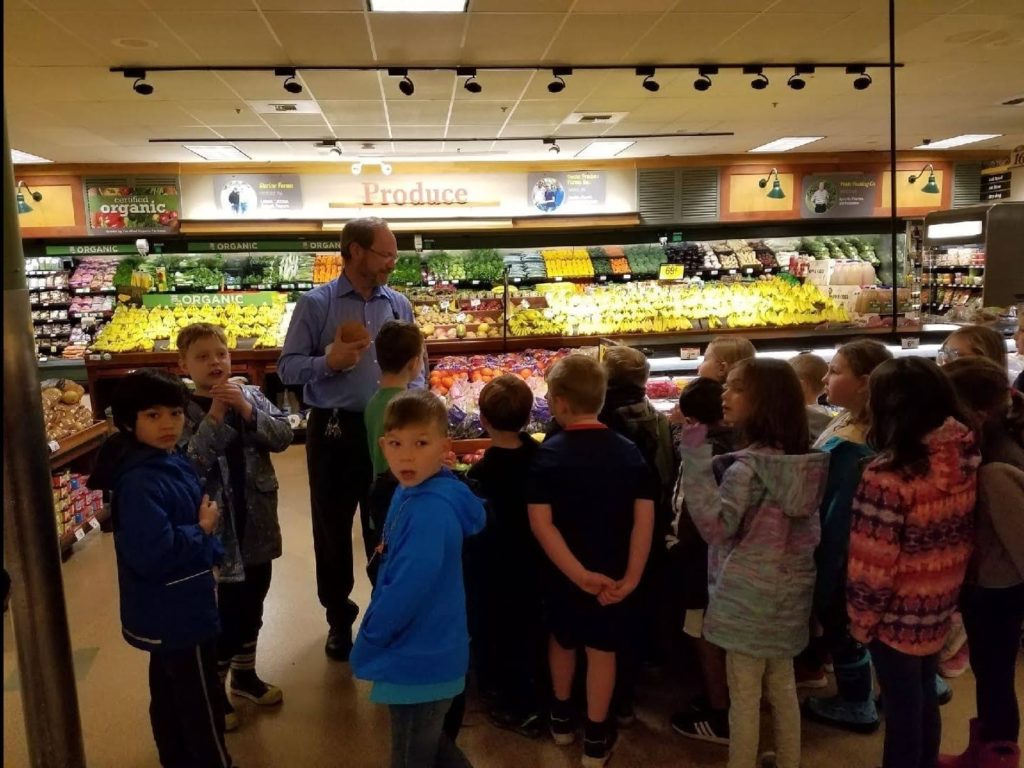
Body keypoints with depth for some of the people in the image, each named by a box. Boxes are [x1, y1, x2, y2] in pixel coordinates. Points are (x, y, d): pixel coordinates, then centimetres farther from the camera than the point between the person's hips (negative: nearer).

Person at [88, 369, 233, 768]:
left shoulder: (170, 461, 3)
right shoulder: (140, 482, -28)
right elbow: (153, 554, -35)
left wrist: (210, 553, -1)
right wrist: (204, 530, -20)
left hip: (172, 610, 10)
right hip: (175, 614, -10)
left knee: (170, 697, 25)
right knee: (200, 705, 6)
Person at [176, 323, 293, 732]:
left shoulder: (251, 395, 0)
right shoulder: (183, 410, -11)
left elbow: (283, 436, -8)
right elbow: (188, 465, -21)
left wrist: (249, 412, -21)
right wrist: (214, 417, -26)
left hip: (257, 523, 5)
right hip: (217, 528, -5)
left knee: (252, 607, 20)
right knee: (224, 614, 4)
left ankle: (245, 675, 40)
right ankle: (213, 691, 25)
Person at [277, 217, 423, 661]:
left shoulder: (399, 305, 4)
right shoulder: (315, 304, -5)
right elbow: (287, 369, -6)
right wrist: (328, 361, -22)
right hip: (333, 430, -2)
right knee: (332, 528, 11)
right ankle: (339, 619, 30)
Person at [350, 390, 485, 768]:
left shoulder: (431, 511, -28)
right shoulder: (410, 493, 1)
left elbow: (408, 590, -30)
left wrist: (367, 641, -15)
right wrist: (375, 635, 7)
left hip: (418, 660, -9)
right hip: (422, 653, 9)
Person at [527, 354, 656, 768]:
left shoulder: (549, 453, -14)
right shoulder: (630, 452, -7)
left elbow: (540, 522, -20)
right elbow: (644, 517, -11)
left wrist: (578, 573, -19)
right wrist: (632, 575, -11)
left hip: (565, 570, 0)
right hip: (613, 571, 1)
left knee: (562, 639, 22)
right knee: (602, 648, 13)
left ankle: (561, 718, 40)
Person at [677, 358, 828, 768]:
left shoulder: (748, 465, -22)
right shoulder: (803, 460, 3)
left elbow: (716, 525, -32)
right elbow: (808, 532, 11)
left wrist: (695, 455, -32)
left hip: (748, 598, -8)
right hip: (789, 594, 8)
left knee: (744, 696, 7)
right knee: (783, 689, 21)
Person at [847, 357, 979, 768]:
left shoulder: (888, 475, -28)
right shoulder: (964, 460, -7)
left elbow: (871, 564, -22)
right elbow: (964, 538, 4)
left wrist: (861, 619, -8)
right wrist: (946, 593, 16)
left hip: (899, 614, -6)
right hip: (939, 608, 6)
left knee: (902, 708, 12)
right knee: (925, 699, 24)